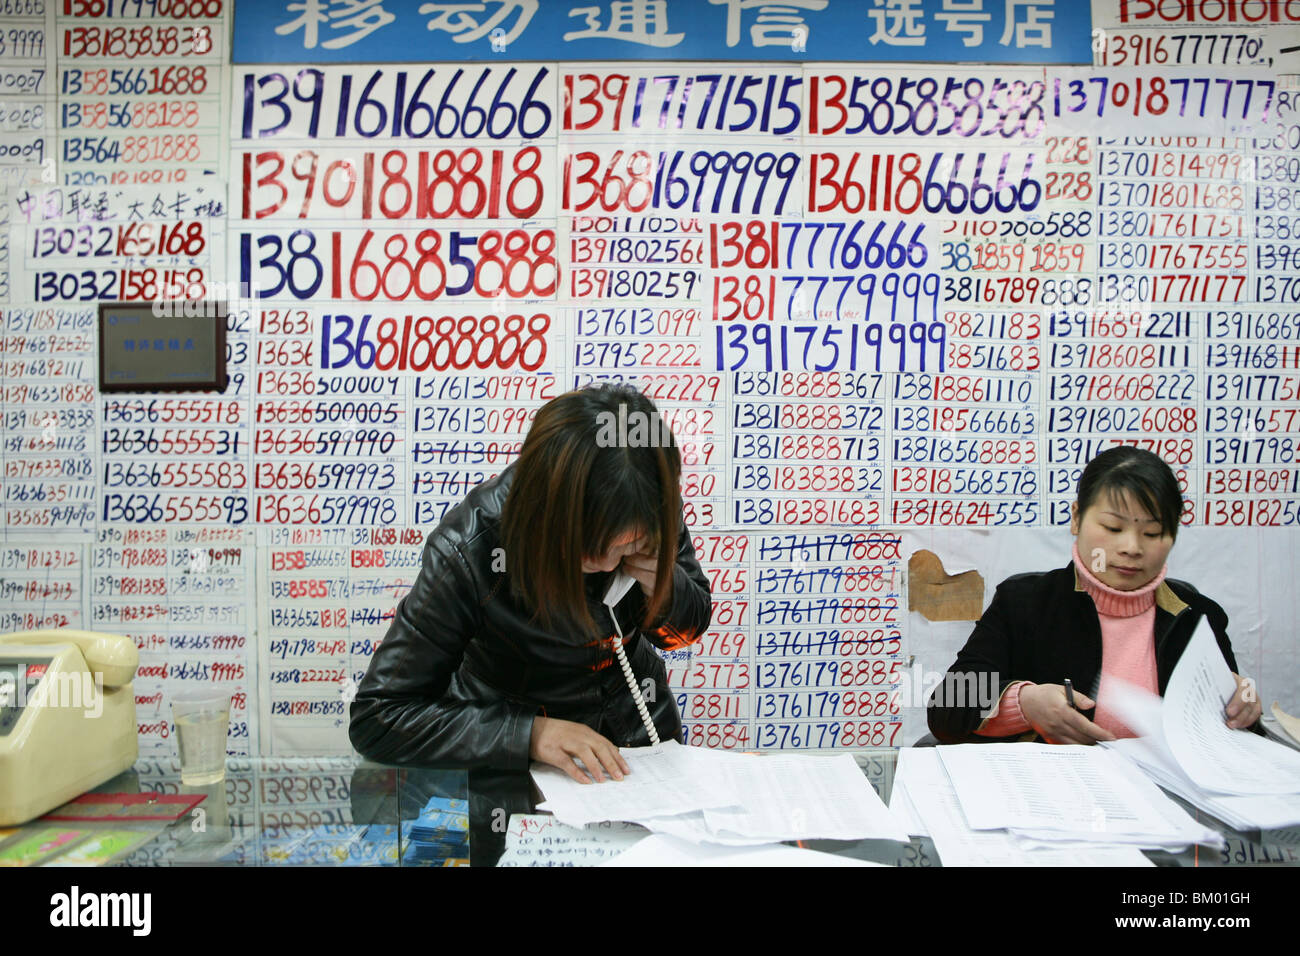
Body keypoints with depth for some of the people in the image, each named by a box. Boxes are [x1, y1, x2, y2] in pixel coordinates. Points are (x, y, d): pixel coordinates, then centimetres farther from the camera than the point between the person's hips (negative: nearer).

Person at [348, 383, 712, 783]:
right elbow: (377, 718, -23)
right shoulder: (470, 552, -28)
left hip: (636, 729, 3)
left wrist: (662, 582, -23)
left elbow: (690, 627, 0)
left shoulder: (651, 503, -17)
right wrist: (530, 733, -33)